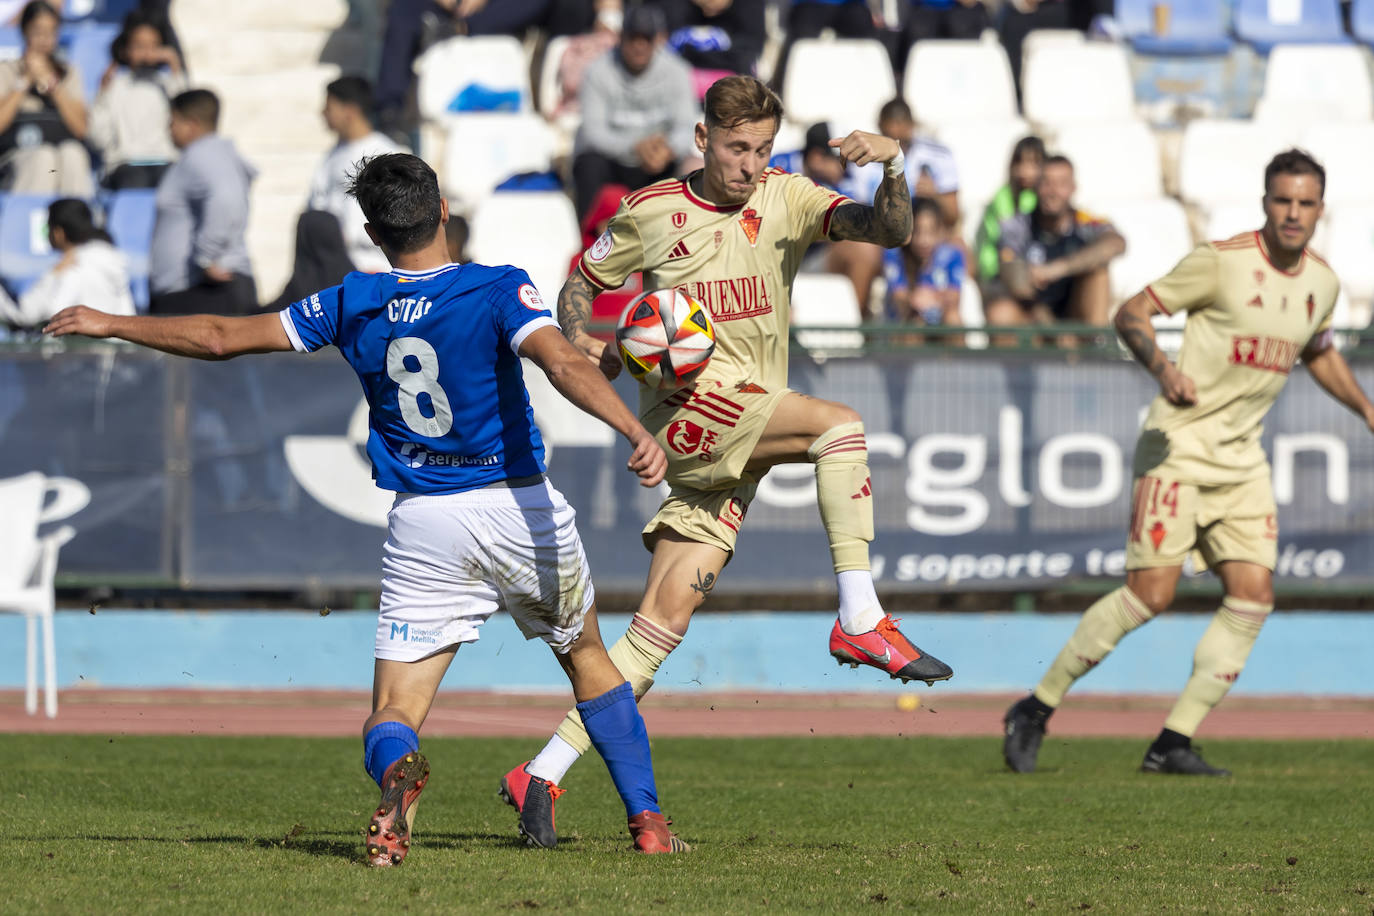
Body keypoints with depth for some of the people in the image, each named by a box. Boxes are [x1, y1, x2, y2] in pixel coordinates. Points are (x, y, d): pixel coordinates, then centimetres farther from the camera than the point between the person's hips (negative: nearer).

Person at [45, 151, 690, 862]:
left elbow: (221, 338, 7)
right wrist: (635, 431, -38)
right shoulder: (498, 290, -8)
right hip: (521, 509, -1)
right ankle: (646, 822, 21)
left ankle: (395, 774, -35)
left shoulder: (352, 304, 1)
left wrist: (110, 324, 19)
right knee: (589, 660, 24)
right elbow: (563, 362, -27)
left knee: (393, 713, 1)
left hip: (422, 527, 1)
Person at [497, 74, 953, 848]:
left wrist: (894, 167, -26)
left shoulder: (786, 201, 7)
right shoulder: (650, 213, 4)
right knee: (839, 423, -25)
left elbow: (889, 229, -6)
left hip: (743, 450, 3)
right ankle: (862, 622, -25)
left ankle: (543, 776, 1)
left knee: (666, 621, -3)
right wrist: (583, 343, -5)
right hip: (684, 406, -3)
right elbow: (581, 285, 16)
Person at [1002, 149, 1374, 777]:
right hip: (1180, 442, -6)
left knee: (1254, 595, -7)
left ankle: (1174, 743, 0)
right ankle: (1036, 710, 0)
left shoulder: (1322, 282, 7)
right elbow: (1131, 314, -10)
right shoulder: (1222, 261, -13)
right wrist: (1162, 367, -28)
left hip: (1242, 457, 6)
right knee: (1152, 592, -14)